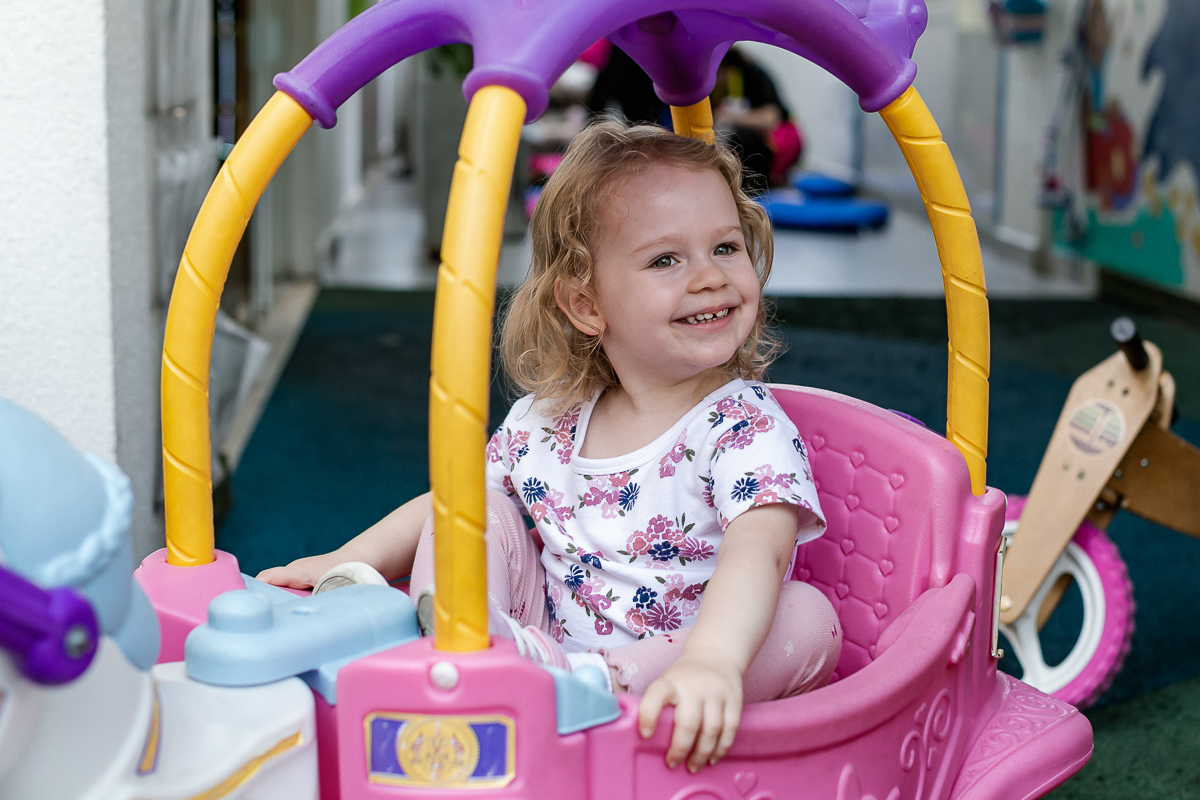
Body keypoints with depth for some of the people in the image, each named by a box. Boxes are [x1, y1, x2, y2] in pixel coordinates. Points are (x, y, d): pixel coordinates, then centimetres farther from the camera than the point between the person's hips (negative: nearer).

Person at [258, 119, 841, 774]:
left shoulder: (746, 426, -13)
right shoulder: (546, 419, 4)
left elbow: (759, 548, -32)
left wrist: (711, 661, -51)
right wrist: (346, 561, 2)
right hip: (544, 645, 5)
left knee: (809, 619, -29)